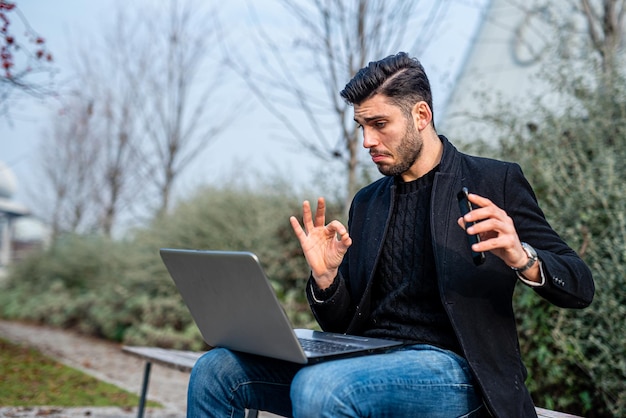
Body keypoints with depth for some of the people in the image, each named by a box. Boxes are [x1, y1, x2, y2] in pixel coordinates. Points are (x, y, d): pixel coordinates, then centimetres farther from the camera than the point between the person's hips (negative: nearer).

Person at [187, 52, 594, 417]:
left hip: (450, 368, -5)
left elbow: (580, 287, -2)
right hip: (368, 359, 6)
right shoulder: (367, 202, 17)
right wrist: (325, 277, -6)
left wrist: (522, 259, -23)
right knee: (216, 370, -11)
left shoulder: (495, 181, 2)